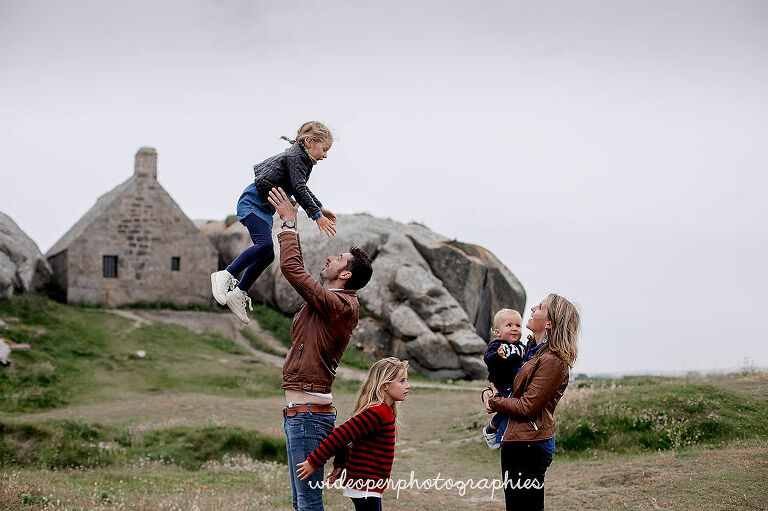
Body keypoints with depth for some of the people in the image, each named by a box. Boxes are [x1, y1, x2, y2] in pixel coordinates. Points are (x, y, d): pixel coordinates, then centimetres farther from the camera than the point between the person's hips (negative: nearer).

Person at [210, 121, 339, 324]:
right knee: (265, 244, -28)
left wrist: (320, 208, 37)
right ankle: (225, 276, -26)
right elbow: (299, 189, -23)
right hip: (252, 202, -10)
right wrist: (317, 215, -26)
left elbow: (302, 189, 35)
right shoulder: (295, 156, -14)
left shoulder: (302, 160, 17)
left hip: (264, 209, 10)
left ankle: (238, 293, 9)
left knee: (267, 256, 3)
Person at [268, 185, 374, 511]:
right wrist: (289, 223, 27)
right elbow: (297, 270, 27)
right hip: (301, 410, 10)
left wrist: (289, 223, -7)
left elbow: (292, 268, -18)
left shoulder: (337, 304, -14)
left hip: (308, 412, -10)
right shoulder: (329, 301, 15)